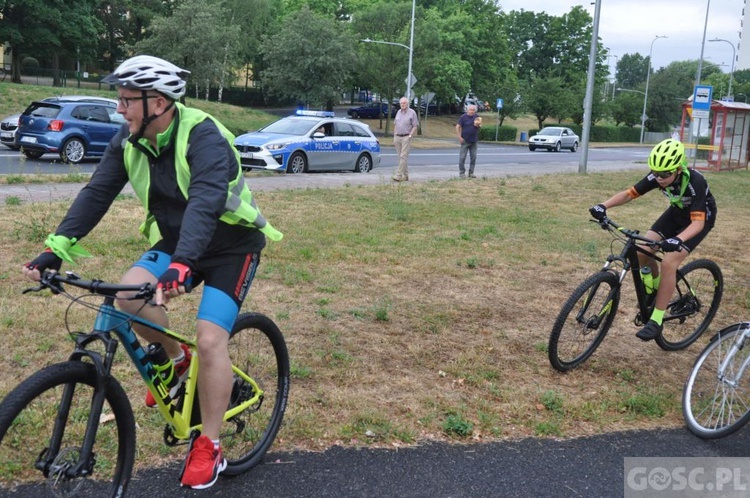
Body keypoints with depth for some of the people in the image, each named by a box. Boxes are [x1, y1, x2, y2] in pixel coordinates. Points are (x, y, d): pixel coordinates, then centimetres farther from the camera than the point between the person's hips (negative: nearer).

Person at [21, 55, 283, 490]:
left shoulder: (203, 136, -27)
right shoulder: (129, 140, -7)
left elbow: (205, 202, -42)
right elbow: (97, 193, -10)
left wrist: (182, 264, -56)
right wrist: (56, 249, -21)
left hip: (230, 244, -6)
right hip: (174, 239, 6)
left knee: (210, 338, -17)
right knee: (129, 293, -20)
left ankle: (208, 449, 0)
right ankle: (175, 359, 9)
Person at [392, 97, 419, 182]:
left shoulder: (412, 113, -2)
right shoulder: (398, 112, 14)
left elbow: (415, 126, -5)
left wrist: (410, 136, -13)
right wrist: (394, 137, 11)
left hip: (406, 137, -6)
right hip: (397, 137, 6)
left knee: (403, 157, -12)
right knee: (401, 157, 8)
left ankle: (399, 175, -17)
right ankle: (405, 175, 16)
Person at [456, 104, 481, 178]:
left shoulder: (476, 117, 7)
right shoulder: (463, 117, -6)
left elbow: (479, 126, 17)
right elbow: (458, 126, -6)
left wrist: (478, 125, -8)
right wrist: (459, 137, -12)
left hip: (474, 141, 5)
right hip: (465, 141, -5)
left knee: (473, 157, 5)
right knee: (462, 157, -3)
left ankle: (471, 172, 13)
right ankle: (462, 172, 5)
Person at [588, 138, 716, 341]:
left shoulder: (695, 182, -37)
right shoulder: (656, 176, -23)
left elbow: (698, 222, -43)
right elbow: (628, 194, -18)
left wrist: (677, 240, -61)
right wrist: (603, 205, -36)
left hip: (701, 218, -6)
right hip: (676, 212, 6)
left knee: (668, 263, -22)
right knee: (642, 252, -11)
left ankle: (656, 321, -12)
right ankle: (657, 291, 18)